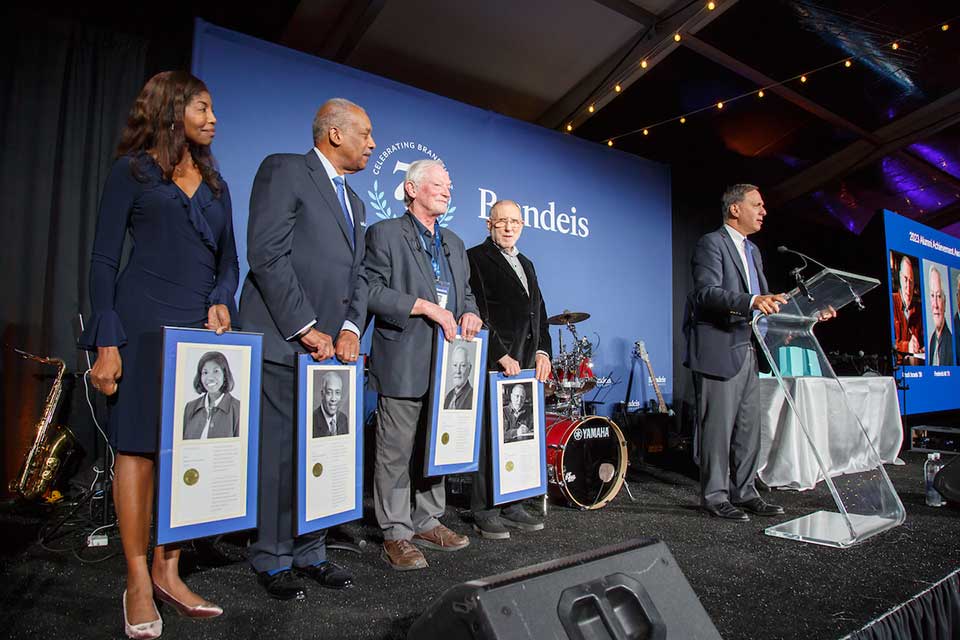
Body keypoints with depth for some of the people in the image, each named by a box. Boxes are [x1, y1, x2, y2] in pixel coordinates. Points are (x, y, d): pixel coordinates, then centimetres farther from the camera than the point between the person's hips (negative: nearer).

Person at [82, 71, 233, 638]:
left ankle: (168, 572, 15)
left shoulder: (215, 184, 19)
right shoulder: (133, 170, 5)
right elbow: (104, 260, -1)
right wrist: (107, 343, -10)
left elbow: (228, 261, 17)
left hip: (202, 328, 5)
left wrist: (222, 302, -5)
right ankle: (138, 584, 9)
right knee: (138, 448, -1)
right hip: (144, 325, -4)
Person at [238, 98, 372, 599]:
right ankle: (271, 559, 17)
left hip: (331, 346, 8)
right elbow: (267, 254, -14)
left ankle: (308, 552, 24)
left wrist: (350, 328, 0)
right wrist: (306, 328, -16)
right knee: (280, 451, 1)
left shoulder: (354, 203, 22)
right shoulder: (284, 169, -3)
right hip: (284, 341, -7)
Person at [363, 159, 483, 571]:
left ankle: (428, 523, 27)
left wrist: (470, 312, 1)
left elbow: (466, 292, 24)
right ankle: (396, 536, 10)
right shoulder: (385, 233, 0)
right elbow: (372, 289, -11)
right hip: (403, 363, -7)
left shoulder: (454, 243, 21)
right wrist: (425, 306, -17)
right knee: (397, 452, -2)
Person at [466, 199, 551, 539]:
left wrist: (542, 351, 7)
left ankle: (512, 505, 19)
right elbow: (477, 314, -10)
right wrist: (502, 356, -14)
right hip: (495, 363, -7)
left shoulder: (526, 264, 24)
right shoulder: (475, 258, 0)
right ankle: (484, 512, 8)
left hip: (527, 365, 7)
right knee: (490, 437, -2)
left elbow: (539, 312, 22)